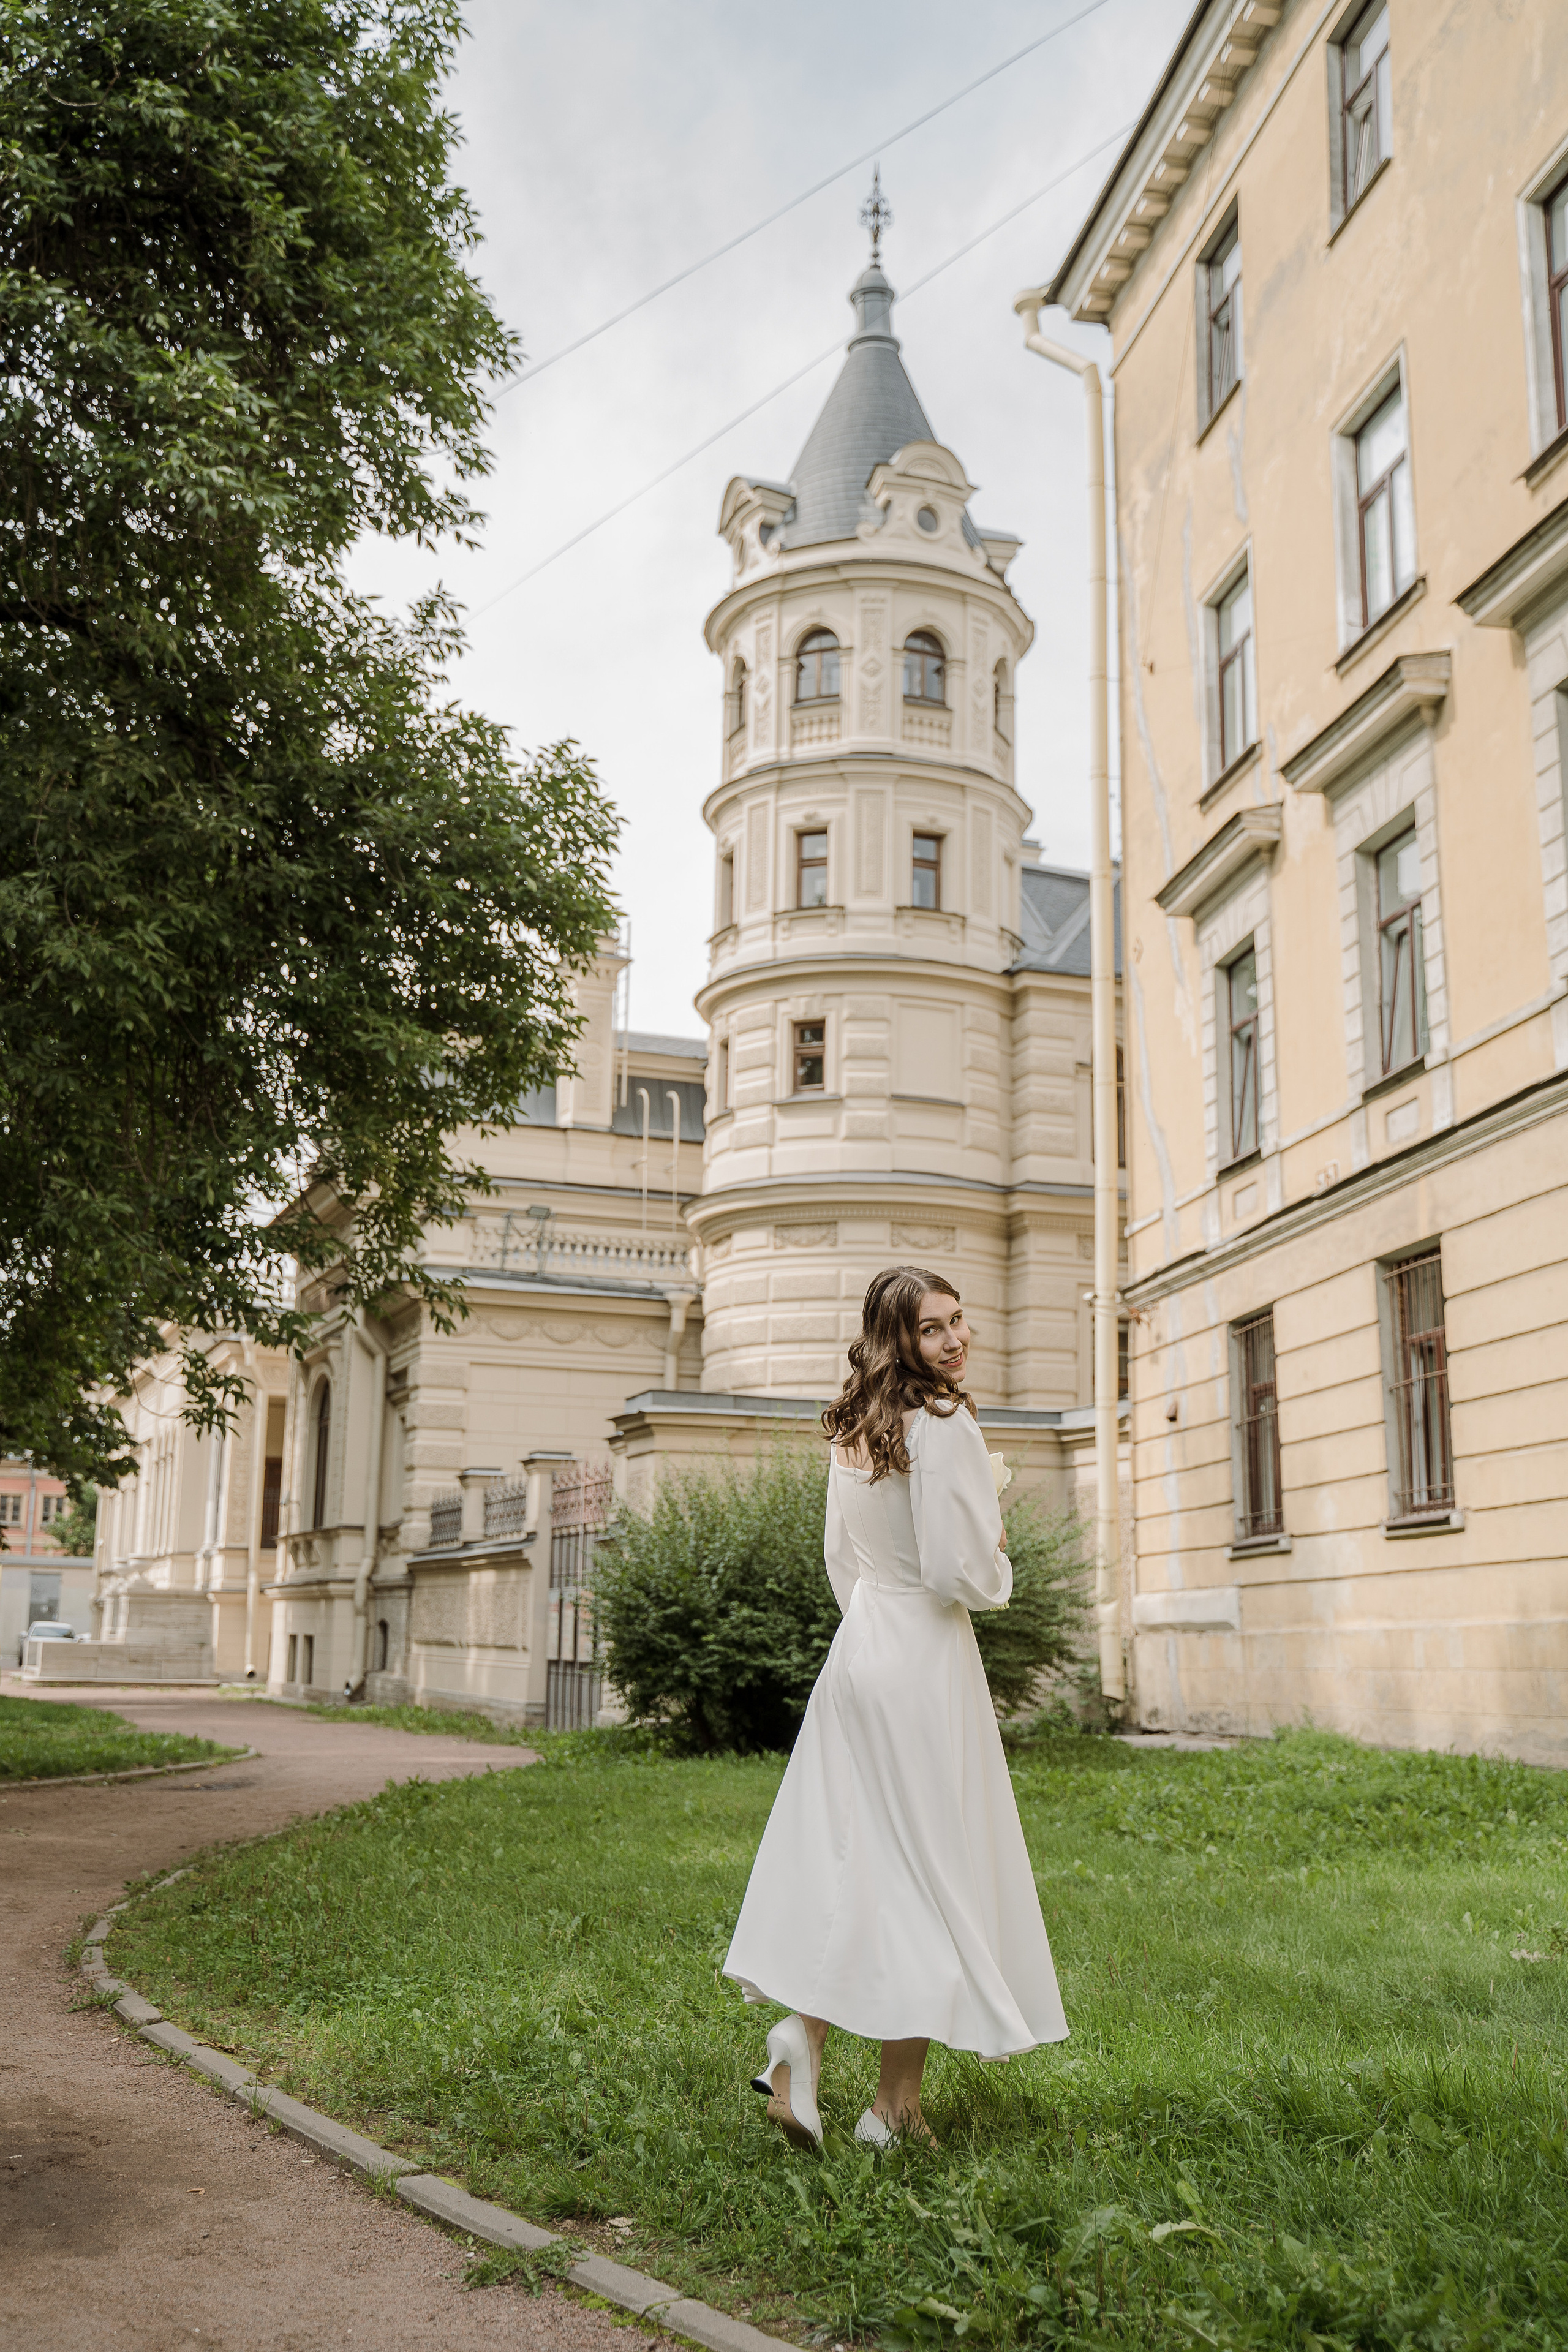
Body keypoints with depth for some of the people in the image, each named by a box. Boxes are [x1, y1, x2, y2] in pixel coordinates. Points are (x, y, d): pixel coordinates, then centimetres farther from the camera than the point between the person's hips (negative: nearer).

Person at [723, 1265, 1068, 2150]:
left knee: (849, 1856, 12)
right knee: (932, 1868, 2)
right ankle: (896, 2106, 9)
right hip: (925, 1656, -7)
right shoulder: (943, 1423, -16)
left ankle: (803, 2035, -2)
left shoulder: (854, 1429, 10)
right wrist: (1002, 1564, 1)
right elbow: (963, 1573, -19)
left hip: (856, 1646, 8)